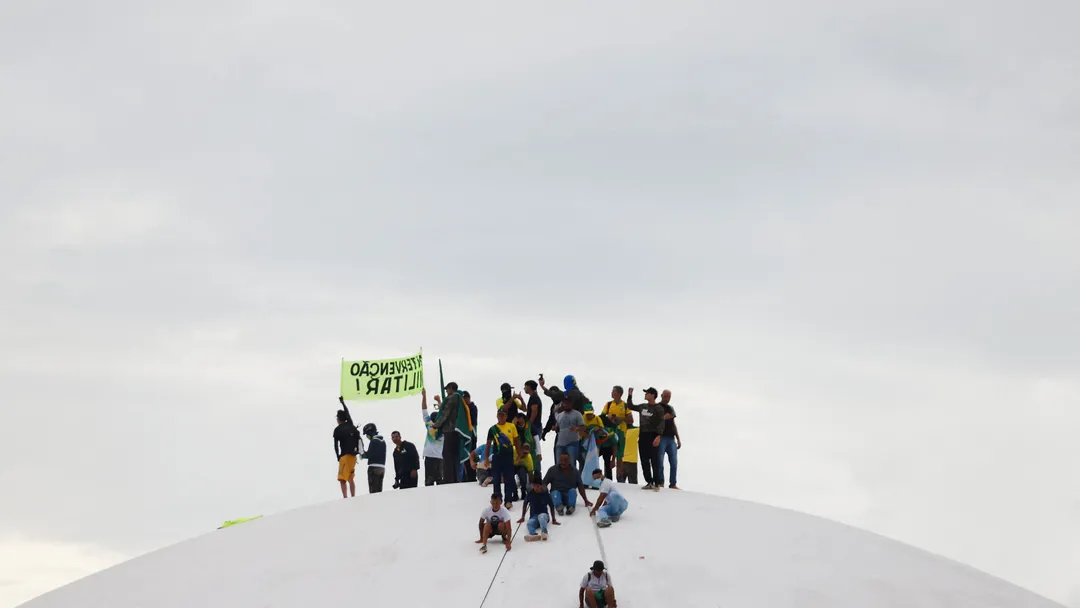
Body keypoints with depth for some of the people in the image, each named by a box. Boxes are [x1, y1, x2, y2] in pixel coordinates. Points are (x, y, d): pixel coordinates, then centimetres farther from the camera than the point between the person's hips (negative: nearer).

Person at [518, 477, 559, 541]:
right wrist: (522, 517, 23)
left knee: (541, 516, -40)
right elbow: (525, 504, 19)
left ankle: (544, 532, -69)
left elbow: (552, 506, 8)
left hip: (543, 515, -2)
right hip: (533, 517, 2)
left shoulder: (546, 495, -1)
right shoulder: (530, 494, 4)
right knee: (530, 523, -35)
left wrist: (553, 520, 7)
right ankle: (534, 535, -68)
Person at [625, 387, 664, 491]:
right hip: (642, 436, 7)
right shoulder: (643, 406, 13)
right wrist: (630, 395, 17)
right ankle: (649, 482, 12)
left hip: (653, 436, -7)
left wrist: (658, 436, -23)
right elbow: (630, 406, 28)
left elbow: (661, 423, -13)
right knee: (644, 461, 7)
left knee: (654, 461, -7)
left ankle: (657, 483, -4)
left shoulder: (658, 408, -6)